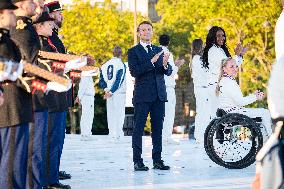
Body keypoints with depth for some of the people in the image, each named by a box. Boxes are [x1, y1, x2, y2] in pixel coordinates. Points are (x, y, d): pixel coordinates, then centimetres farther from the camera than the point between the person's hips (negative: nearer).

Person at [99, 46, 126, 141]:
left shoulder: (105, 65, 9)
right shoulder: (121, 65, -8)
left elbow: (101, 80, 7)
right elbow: (119, 81, -14)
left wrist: (106, 89, 1)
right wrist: (110, 92, -12)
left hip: (109, 92, 5)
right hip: (119, 93, -5)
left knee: (110, 113, 10)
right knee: (119, 113, -2)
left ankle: (112, 134, 10)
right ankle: (118, 134, -6)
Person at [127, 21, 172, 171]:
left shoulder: (159, 50, 16)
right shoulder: (133, 51, 2)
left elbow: (169, 72, 10)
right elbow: (134, 71, -12)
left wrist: (165, 65, -13)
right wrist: (152, 62, -20)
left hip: (159, 95, 5)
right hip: (142, 96, -4)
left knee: (158, 129, 6)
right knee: (138, 129, -3)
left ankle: (157, 160, 10)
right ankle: (137, 161, -1)